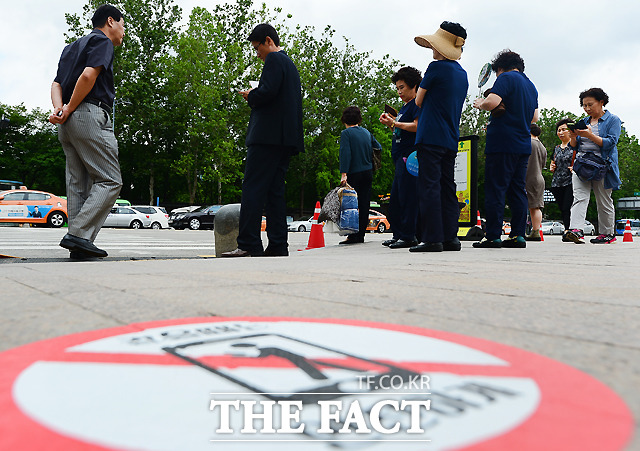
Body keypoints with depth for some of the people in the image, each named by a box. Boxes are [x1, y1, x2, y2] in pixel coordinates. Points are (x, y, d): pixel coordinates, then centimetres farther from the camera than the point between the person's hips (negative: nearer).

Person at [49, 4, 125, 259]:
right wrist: (69, 110, -9)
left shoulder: (72, 47, 29)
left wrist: (59, 108, -1)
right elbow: (88, 76, -16)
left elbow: (57, 84, 16)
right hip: (90, 115, -9)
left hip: (68, 124, 9)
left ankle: (78, 245, 2)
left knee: (78, 184, 5)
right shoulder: (103, 41, 1)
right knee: (110, 180, -9)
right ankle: (79, 234, -19)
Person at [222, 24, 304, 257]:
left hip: (268, 135, -10)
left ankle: (248, 244, -14)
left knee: (253, 188, -11)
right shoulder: (290, 64, 26)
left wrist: (251, 96, 1)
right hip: (286, 138, 10)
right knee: (274, 191, 8)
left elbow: (267, 91, -18)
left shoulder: (274, 59, -4)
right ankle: (277, 245, 6)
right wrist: (255, 97, 18)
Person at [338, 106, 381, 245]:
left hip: (354, 174, -5)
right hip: (368, 172, 6)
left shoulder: (346, 133, -7)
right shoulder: (367, 132, 11)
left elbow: (345, 153, -16)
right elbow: (378, 148, 17)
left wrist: (343, 173, -20)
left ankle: (353, 236, -6)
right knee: (364, 204, 8)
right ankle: (361, 235, 10)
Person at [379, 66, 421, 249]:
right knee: (396, 197, 11)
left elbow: (417, 126, -19)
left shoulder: (417, 103, -6)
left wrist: (395, 123, -15)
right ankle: (398, 234, 17)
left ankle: (408, 236, -6)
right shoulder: (404, 106, 23)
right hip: (401, 158, 10)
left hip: (410, 156, -10)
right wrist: (390, 124, 10)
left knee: (407, 196, -9)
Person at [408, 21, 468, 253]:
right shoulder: (462, 74, 17)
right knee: (447, 187, 9)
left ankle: (432, 238, -10)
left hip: (431, 137, -8)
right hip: (451, 139, 8)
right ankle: (450, 237, 9)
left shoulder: (437, 67, -6)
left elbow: (419, 101, 1)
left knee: (429, 186, -8)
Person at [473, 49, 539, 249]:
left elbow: (492, 102, -20)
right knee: (517, 190, 9)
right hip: (524, 145, 8)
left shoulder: (507, 78, -5)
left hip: (503, 143, -8)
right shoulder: (531, 85, 20)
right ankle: (518, 235, 8)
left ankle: (493, 236, -7)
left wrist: (480, 103, 0)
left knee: (495, 190, -6)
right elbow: (534, 118, 24)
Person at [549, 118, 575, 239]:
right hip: (557, 183, 6)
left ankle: (568, 231, -21)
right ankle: (568, 232, 9)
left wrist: (576, 168, -21)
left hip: (570, 181, -6)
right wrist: (551, 167, 11)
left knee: (567, 207, -17)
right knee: (562, 209, 4)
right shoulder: (556, 148, 20)